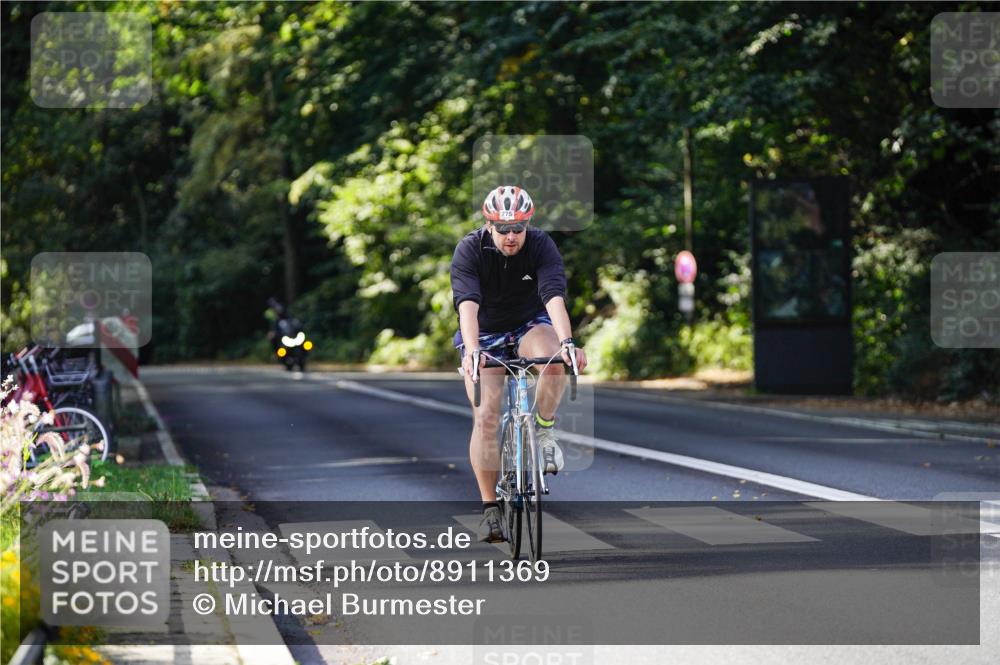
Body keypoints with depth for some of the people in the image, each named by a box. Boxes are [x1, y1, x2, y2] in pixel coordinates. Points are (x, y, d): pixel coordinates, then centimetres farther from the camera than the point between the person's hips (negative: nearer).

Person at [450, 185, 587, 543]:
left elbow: (554, 297, -33)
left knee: (554, 359, -35)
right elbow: (468, 304, -35)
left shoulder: (541, 245, -19)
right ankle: (489, 508, -5)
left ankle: (544, 430, -11)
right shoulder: (469, 250, -22)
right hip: (484, 335, 0)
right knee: (485, 417, -14)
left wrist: (567, 342, -49)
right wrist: (472, 351, -52)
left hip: (530, 326, 0)